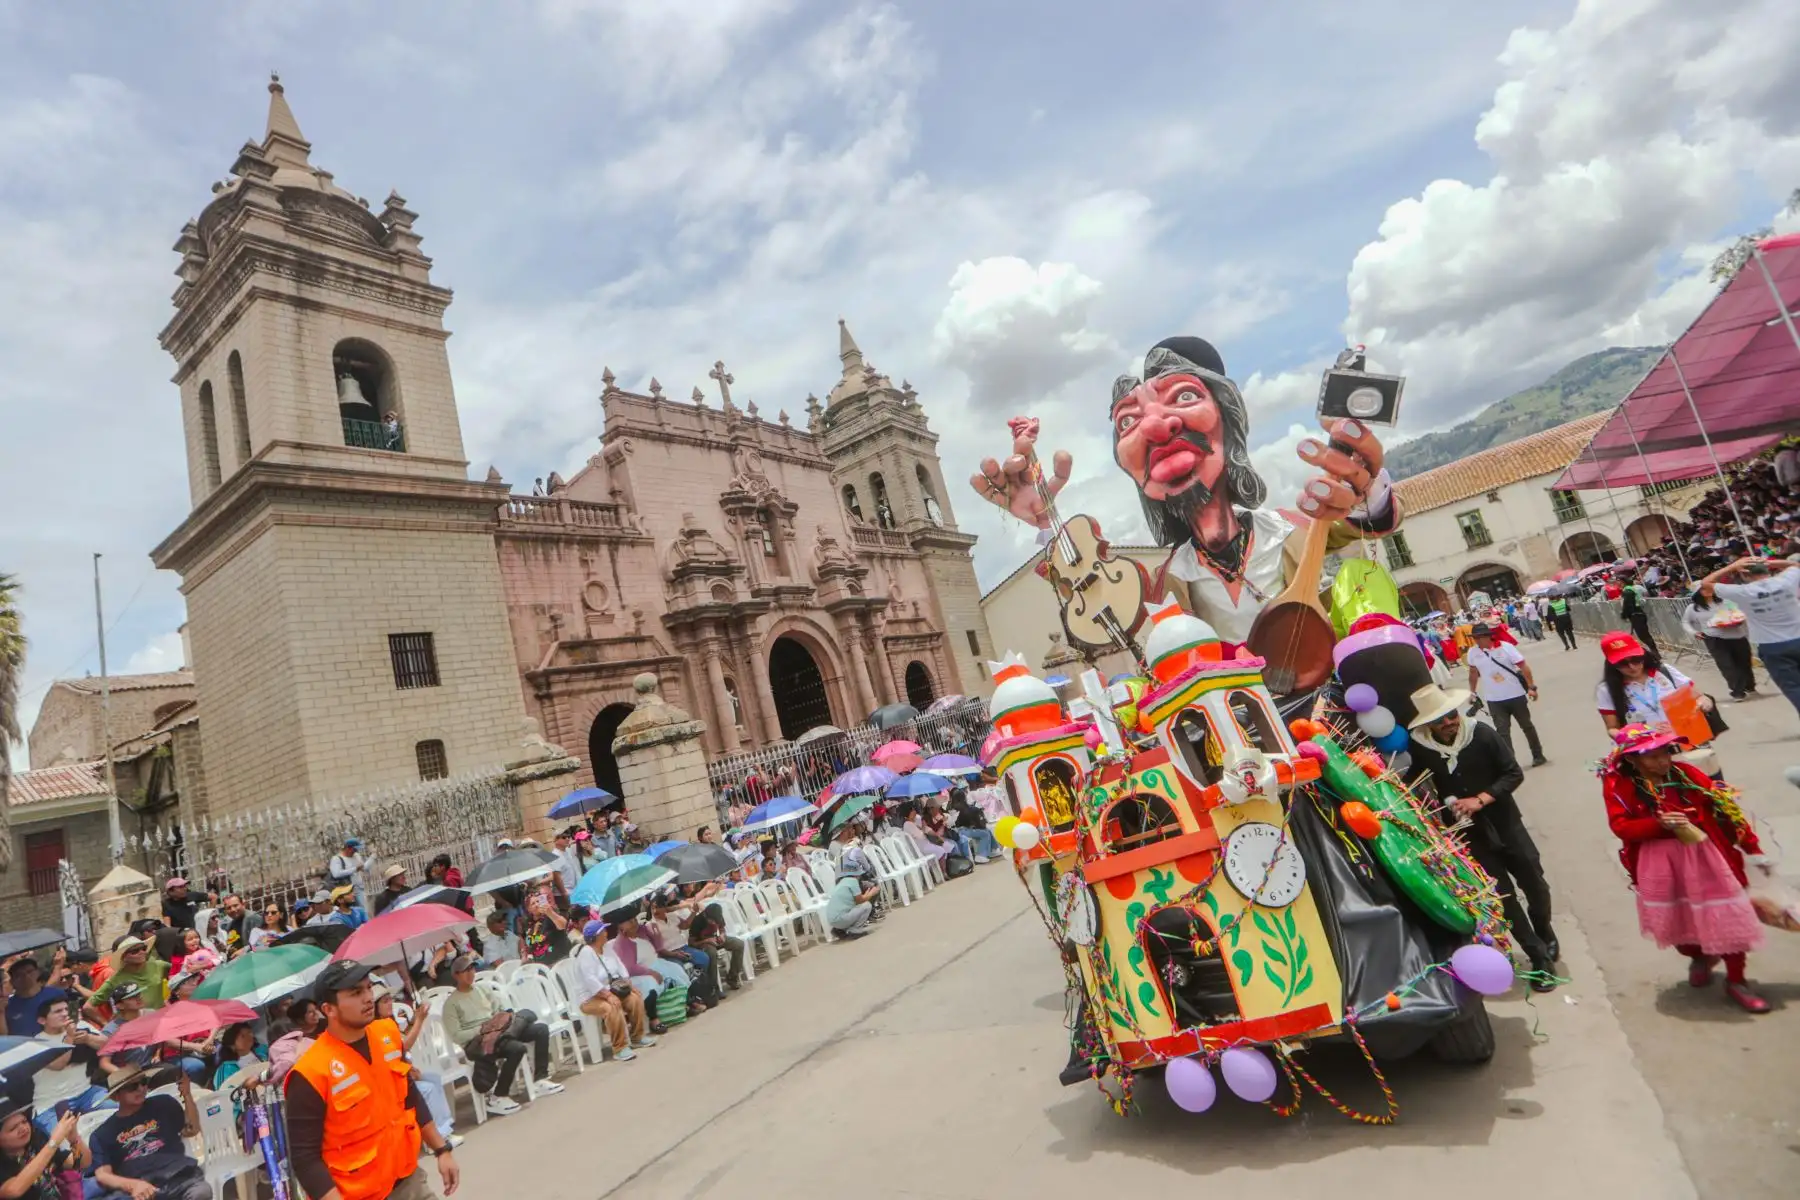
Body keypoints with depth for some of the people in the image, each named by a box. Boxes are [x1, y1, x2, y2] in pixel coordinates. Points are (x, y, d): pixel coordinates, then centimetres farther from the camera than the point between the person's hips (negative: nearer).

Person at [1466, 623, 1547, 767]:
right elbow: (1473, 672, 11)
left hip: (1516, 695, -1)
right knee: (1502, 731, -1)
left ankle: (1538, 755, 34)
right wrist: (1473, 692, 14)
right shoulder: (1473, 653, -6)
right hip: (1494, 700, 2)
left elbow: (1523, 666, -14)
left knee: (1527, 726, 17)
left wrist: (1532, 687, -21)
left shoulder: (1505, 647, -16)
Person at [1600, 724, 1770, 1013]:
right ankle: (1699, 958, 47)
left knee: (1727, 917, 6)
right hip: (1659, 864, -1)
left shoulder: (1684, 773, -8)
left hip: (1703, 855, 1)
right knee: (1677, 921, 16)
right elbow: (1620, 826, -15)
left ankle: (1736, 982, 25)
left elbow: (1723, 806, -4)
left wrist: (1752, 846, -5)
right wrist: (1660, 823, -30)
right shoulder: (1618, 784, -12)